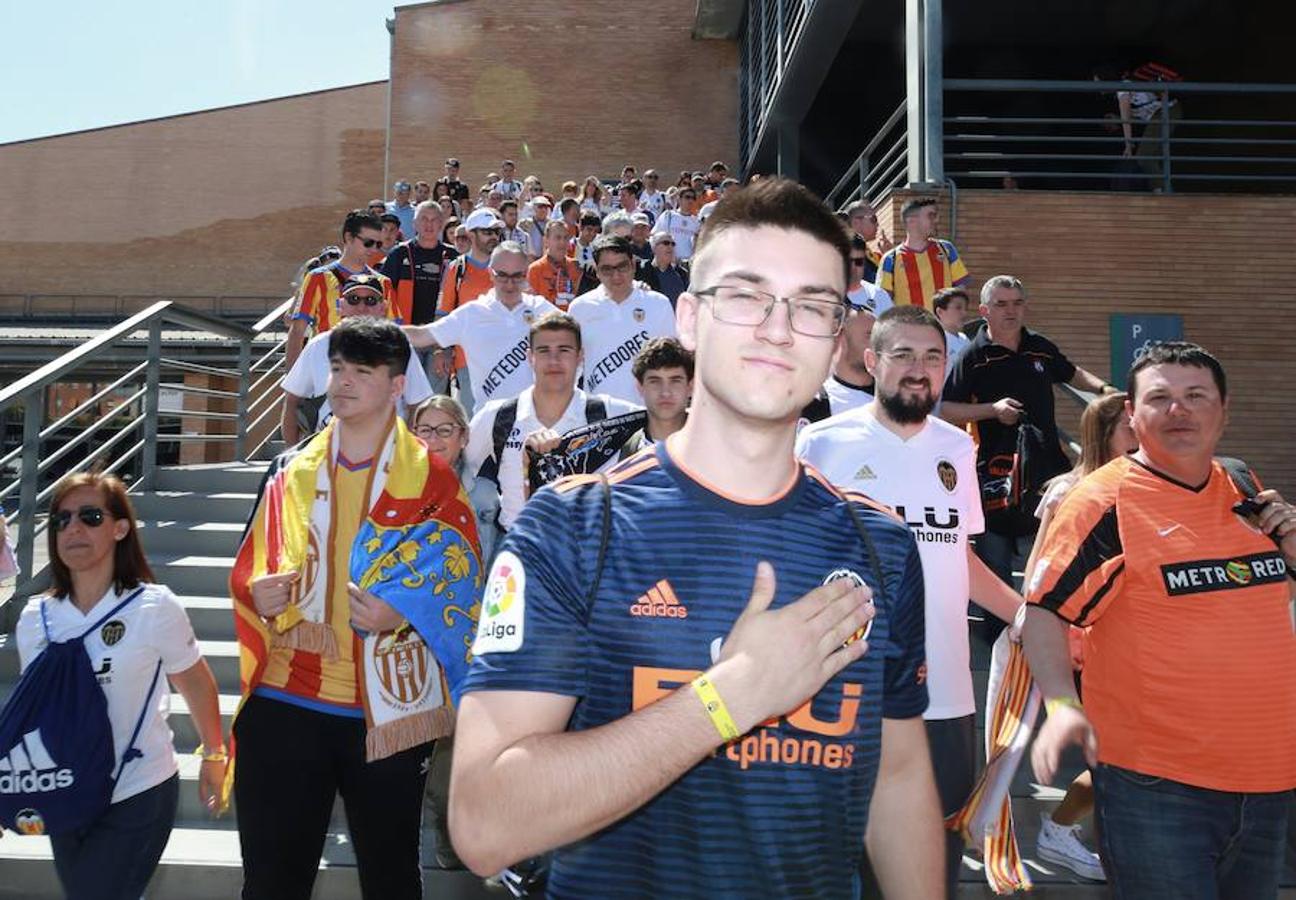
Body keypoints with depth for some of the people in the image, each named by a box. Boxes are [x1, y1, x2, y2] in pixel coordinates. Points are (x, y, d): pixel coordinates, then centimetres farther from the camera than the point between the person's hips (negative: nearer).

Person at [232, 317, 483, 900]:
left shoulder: (431, 479, -1)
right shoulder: (291, 472, 9)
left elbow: (459, 572, -5)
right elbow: (248, 568, 14)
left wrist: (403, 611, -21)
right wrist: (256, 593, -7)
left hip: (387, 709, -2)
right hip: (283, 704, 3)